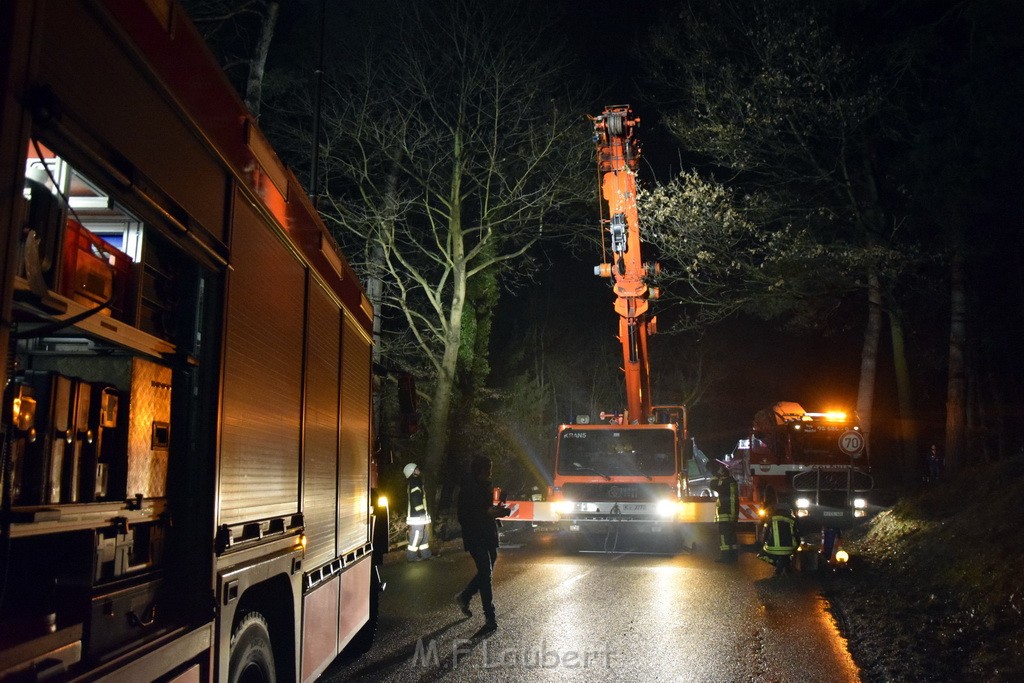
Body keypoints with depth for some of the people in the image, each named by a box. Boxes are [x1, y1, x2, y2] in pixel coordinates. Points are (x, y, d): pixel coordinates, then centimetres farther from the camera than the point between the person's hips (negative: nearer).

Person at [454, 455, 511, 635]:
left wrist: (497, 511, 1)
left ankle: (463, 597, 37)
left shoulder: (485, 487, 10)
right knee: (486, 573, -10)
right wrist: (487, 513, -23)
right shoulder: (467, 490, -14)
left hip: (489, 536, 8)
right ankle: (490, 619, -5)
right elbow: (463, 516, -17)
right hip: (475, 537, -8)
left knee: (486, 572, 13)